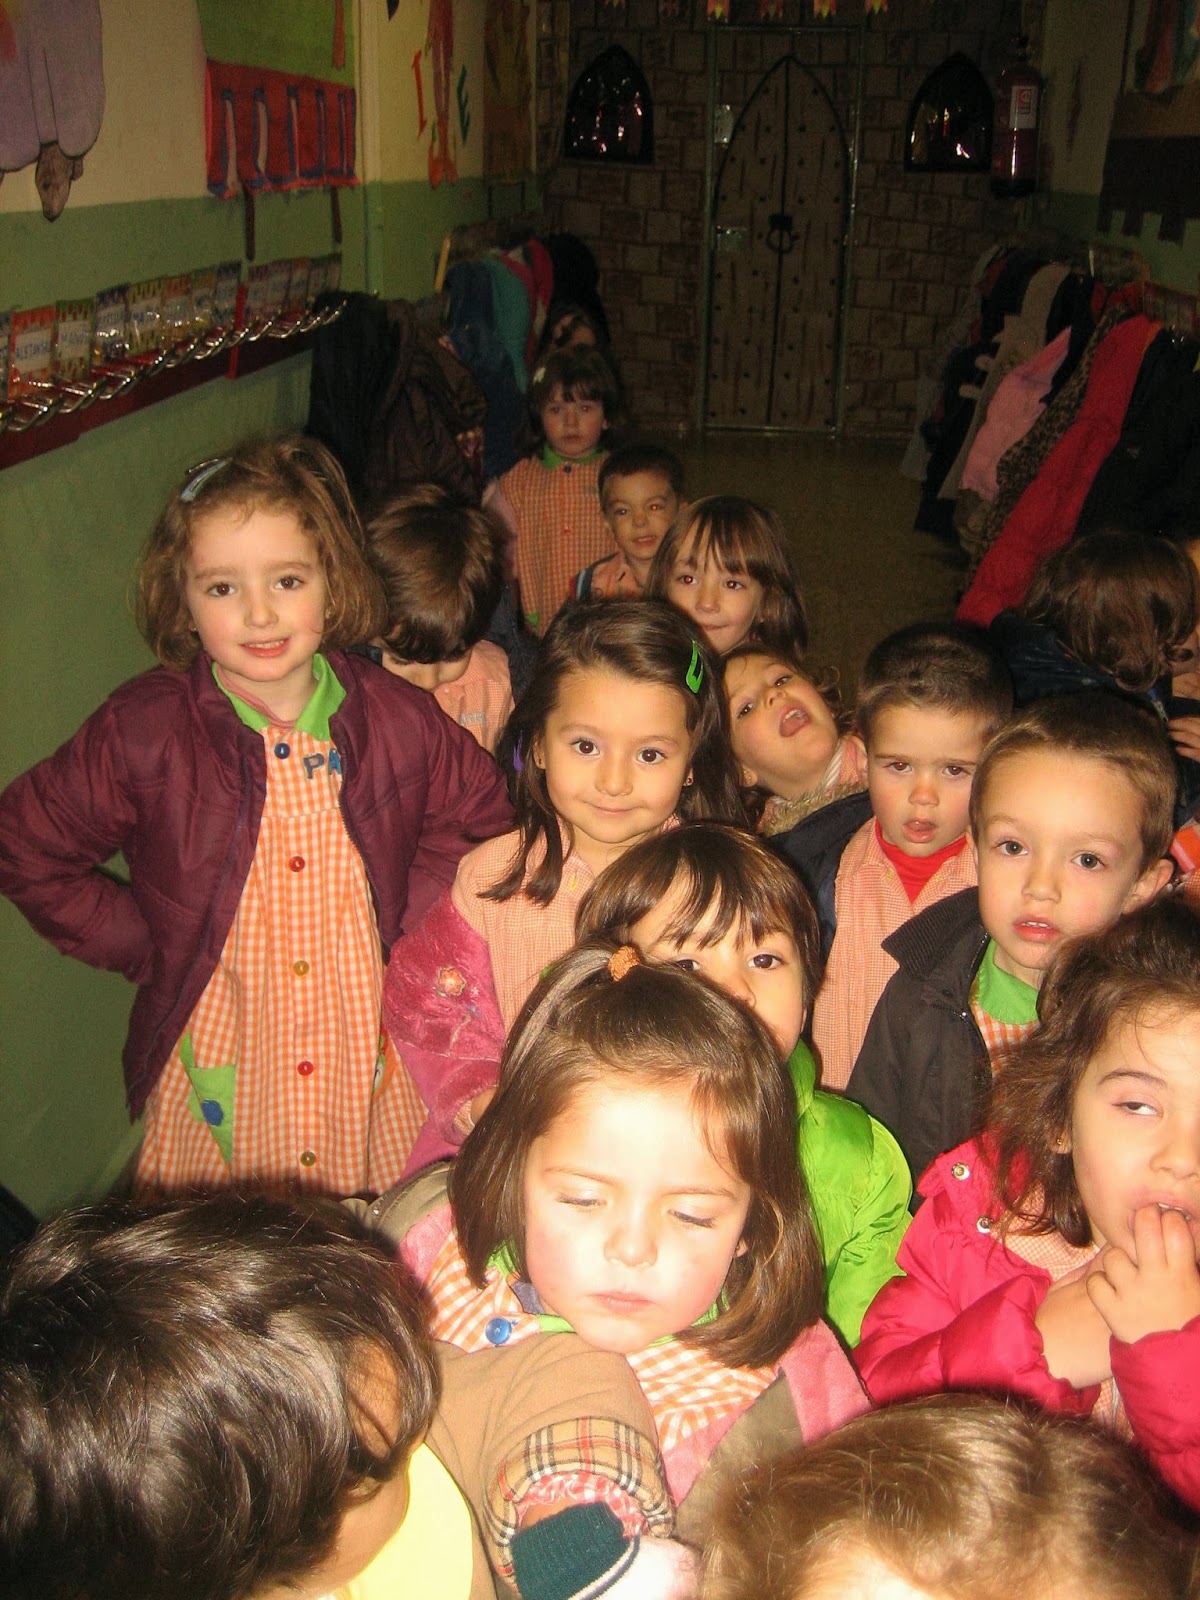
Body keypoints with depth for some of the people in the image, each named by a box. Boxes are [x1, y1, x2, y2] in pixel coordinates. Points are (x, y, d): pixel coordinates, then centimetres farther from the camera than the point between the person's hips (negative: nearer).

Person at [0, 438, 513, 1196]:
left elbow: (485, 816, 7)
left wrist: (407, 920, -3)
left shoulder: (397, 721, -8)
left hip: (373, 1064, 1)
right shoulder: (142, 734, -13)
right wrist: (143, 946, -5)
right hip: (215, 1073, -1)